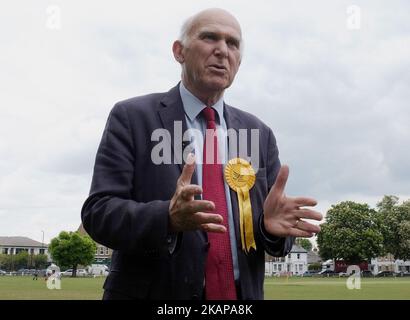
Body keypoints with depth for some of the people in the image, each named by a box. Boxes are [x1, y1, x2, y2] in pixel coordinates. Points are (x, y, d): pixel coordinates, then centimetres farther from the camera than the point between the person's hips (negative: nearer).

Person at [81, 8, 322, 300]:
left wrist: (273, 225, -19)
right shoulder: (132, 117, -6)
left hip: (241, 293, 4)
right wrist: (167, 217, -30)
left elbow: (274, 237, 4)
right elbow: (98, 211, -13)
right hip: (154, 292, -3)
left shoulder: (259, 134, 4)